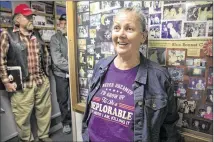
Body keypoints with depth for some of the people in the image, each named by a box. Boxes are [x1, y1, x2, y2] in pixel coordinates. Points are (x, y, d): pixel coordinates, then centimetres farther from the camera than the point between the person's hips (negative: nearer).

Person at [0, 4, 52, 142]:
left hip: (42, 82, 5)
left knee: (45, 111, 15)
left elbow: (45, 54, 17)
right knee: (23, 116, 9)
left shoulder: (37, 35, 11)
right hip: (22, 85, -4)